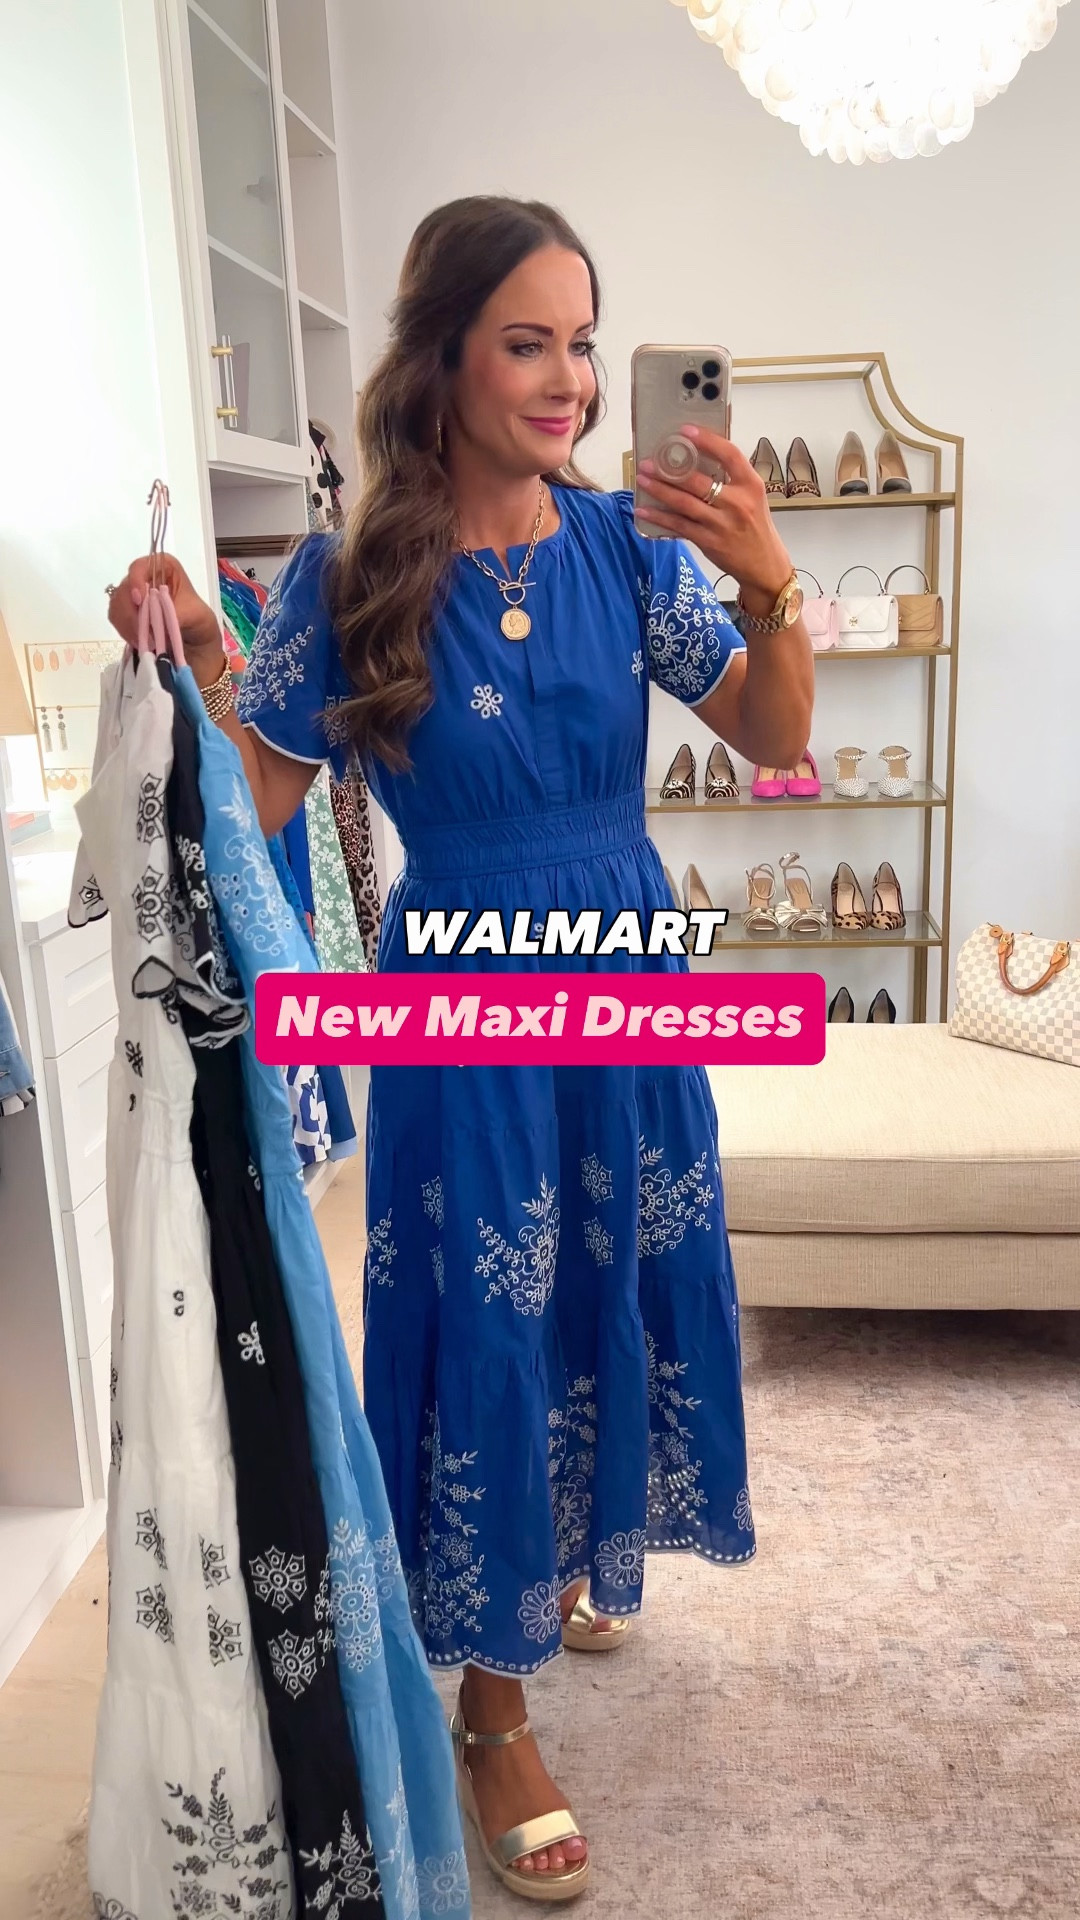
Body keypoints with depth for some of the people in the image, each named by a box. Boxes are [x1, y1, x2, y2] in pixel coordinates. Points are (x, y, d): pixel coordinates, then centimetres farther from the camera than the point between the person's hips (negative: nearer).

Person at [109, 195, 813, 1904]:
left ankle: (583, 1559, 50)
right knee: (489, 1321, 4)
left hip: (630, 973, 4)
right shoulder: (350, 580, -9)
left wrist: (771, 590, -26)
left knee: (626, 1287, 18)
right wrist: (195, 670, -22)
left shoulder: (624, 541, -2)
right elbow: (258, 807, -6)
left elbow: (774, 739, -8)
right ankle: (491, 1716, 27)